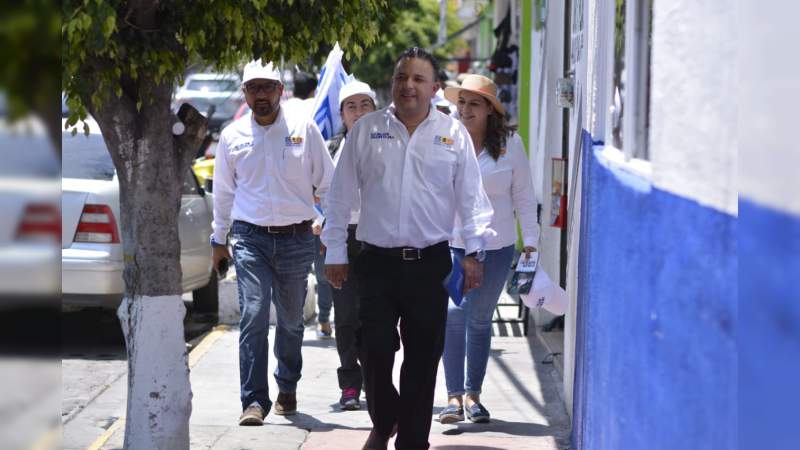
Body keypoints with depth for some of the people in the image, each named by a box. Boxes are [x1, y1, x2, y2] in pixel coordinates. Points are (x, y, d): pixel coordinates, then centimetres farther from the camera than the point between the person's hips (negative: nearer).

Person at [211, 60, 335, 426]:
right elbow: (223, 192, 16)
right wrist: (219, 239, 18)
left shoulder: (304, 130, 1)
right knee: (253, 316, -14)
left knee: (291, 319, 13)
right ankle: (254, 401, -13)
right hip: (250, 238, 0)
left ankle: (287, 389, 35)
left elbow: (326, 182, 7)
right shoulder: (232, 136, 5)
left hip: (296, 238, 0)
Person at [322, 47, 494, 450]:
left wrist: (473, 253, 0)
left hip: (430, 264, 0)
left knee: (423, 359, 4)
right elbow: (341, 194, 8)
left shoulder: (453, 134, 5)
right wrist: (335, 252, 6)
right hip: (377, 262, 0)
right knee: (375, 351, -7)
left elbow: (471, 198, 7)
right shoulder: (366, 130, 5)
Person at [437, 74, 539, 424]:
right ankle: (454, 395, -11)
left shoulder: (510, 144, 0)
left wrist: (530, 240, 1)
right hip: (450, 242, -1)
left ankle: (473, 394, 19)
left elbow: (523, 195, 5)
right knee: (453, 313, -14)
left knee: (479, 319, 8)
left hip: (496, 245, 1)